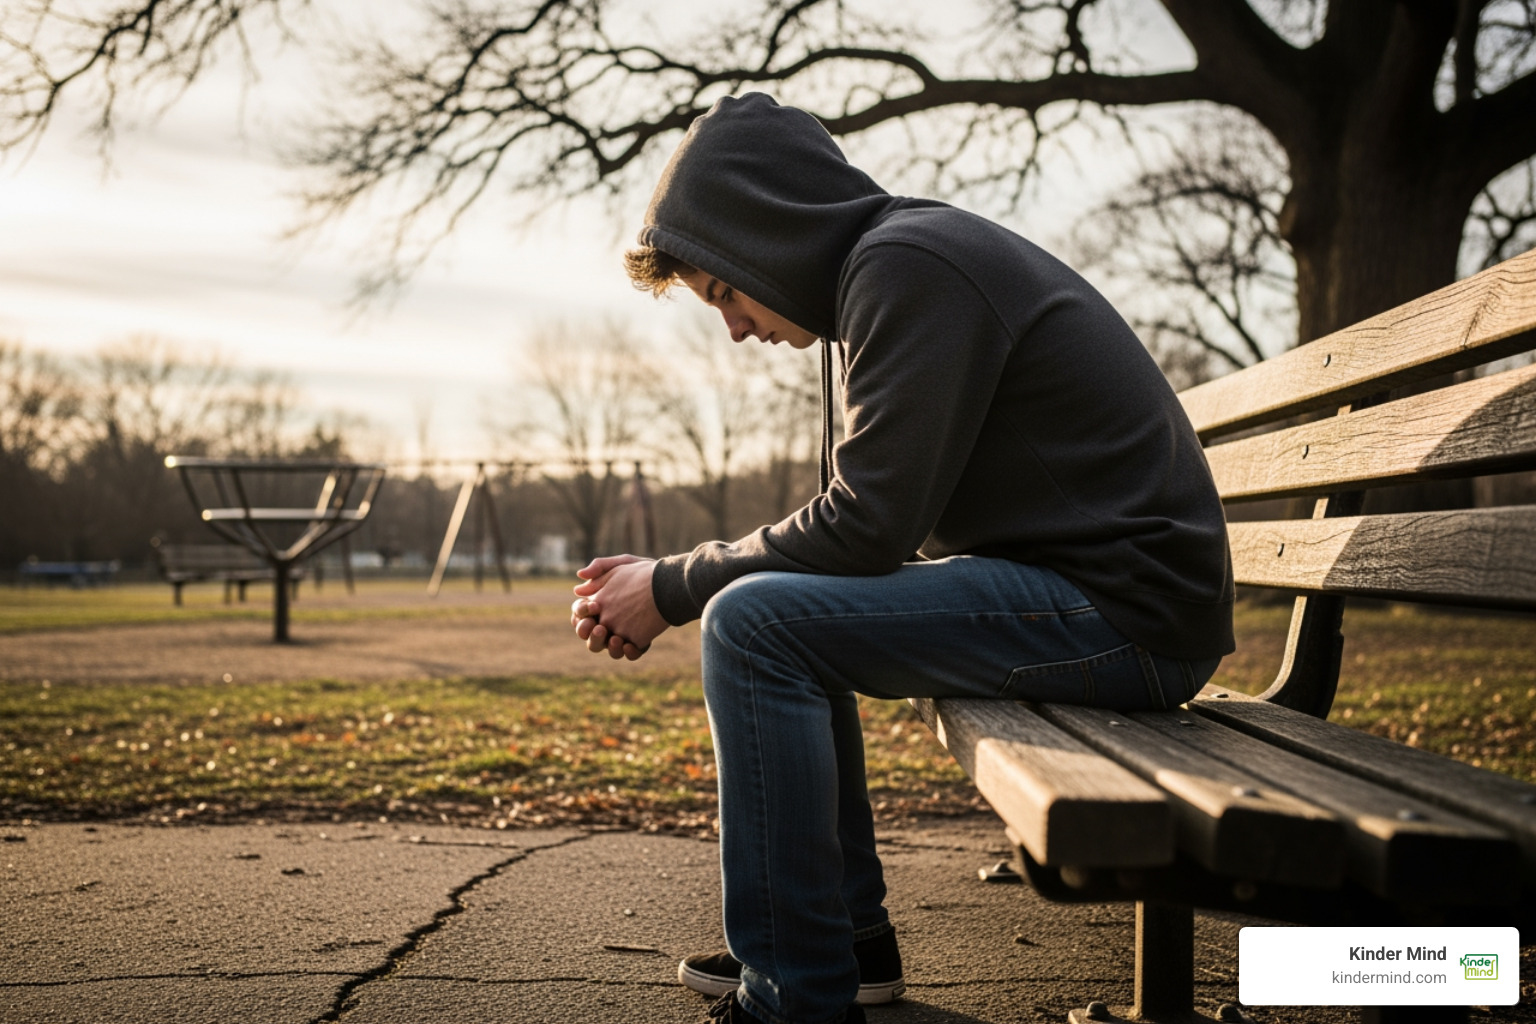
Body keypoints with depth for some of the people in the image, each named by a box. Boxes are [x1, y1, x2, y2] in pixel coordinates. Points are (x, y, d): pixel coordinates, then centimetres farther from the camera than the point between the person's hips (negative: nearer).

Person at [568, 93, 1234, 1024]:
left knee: (757, 623, -18)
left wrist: (675, 589, -7)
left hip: (1127, 608, -11)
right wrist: (672, 583, 6)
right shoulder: (892, 264, 17)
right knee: (791, 614, 19)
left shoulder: (907, 267, -14)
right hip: (1087, 587, 11)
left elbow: (868, 528, -20)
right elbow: (865, 519, 16)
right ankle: (849, 933, 24)